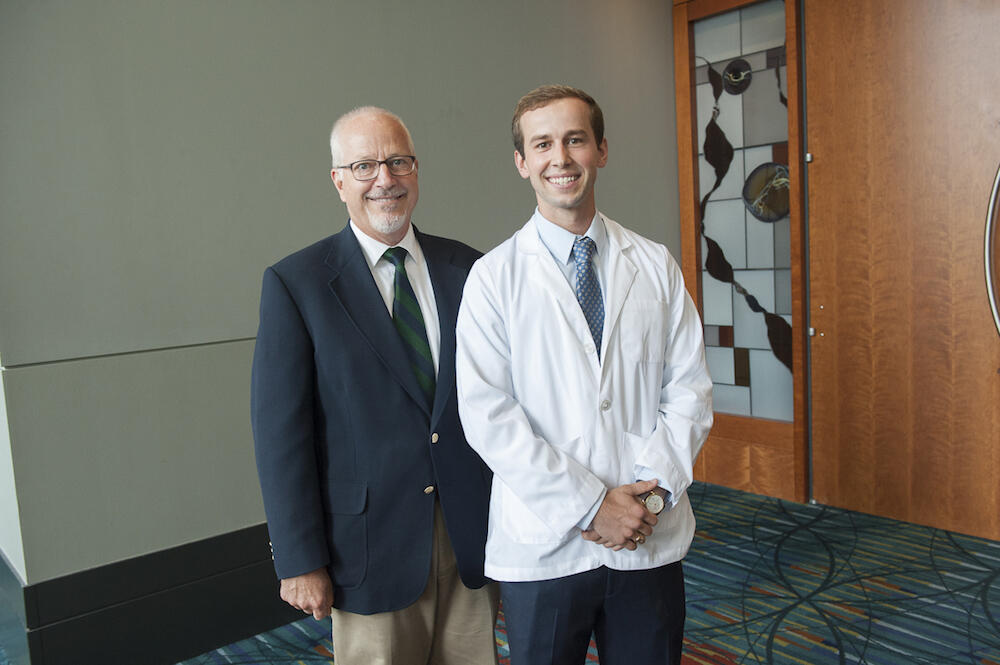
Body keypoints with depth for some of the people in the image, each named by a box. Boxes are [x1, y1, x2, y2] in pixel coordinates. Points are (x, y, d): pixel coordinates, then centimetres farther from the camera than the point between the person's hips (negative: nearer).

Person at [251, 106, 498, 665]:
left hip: (474, 538, 3)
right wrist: (300, 560, -8)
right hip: (373, 547, -3)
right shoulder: (295, 283, -5)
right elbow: (281, 430, -7)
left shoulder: (468, 269, 4)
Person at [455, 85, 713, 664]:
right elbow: (488, 416, -11)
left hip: (652, 541, 3)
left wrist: (654, 491, -11)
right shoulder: (494, 277, -4)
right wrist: (589, 507, -14)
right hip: (543, 546, -2)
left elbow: (689, 388, 3)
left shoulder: (657, 266, 5)